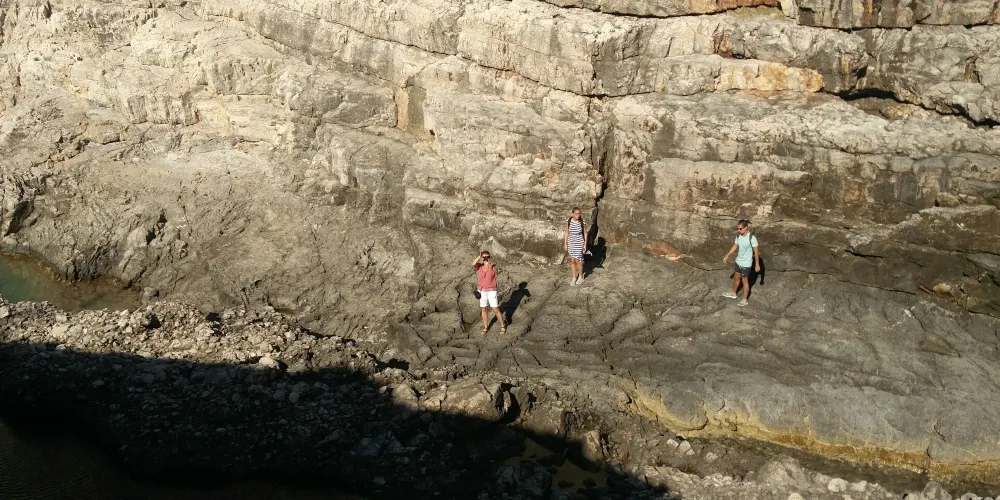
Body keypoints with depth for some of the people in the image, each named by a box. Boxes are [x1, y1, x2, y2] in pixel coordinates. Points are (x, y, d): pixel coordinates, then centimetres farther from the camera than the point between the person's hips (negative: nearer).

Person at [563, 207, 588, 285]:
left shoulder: (582, 222, -15)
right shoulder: (568, 221, -11)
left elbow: (585, 233, -5)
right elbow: (566, 233, -2)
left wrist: (585, 245, -4)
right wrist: (565, 244, 0)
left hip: (579, 243, -2)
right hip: (571, 242, 2)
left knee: (578, 261, 2)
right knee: (572, 260, 9)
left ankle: (580, 277, 25)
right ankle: (574, 277, 25)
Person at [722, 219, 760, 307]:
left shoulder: (752, 237, -25)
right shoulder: (738, 236, -7)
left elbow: (756, 252, -18)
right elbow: (735, 247, 10)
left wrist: (757, 265, -13)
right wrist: (727, 256, 10)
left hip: (746, 264, -6)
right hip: (738, 261, 6)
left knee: (745, 281, 9)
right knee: (736, 277, 24)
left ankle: (745, 299, 27)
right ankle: (733, 293, 47)